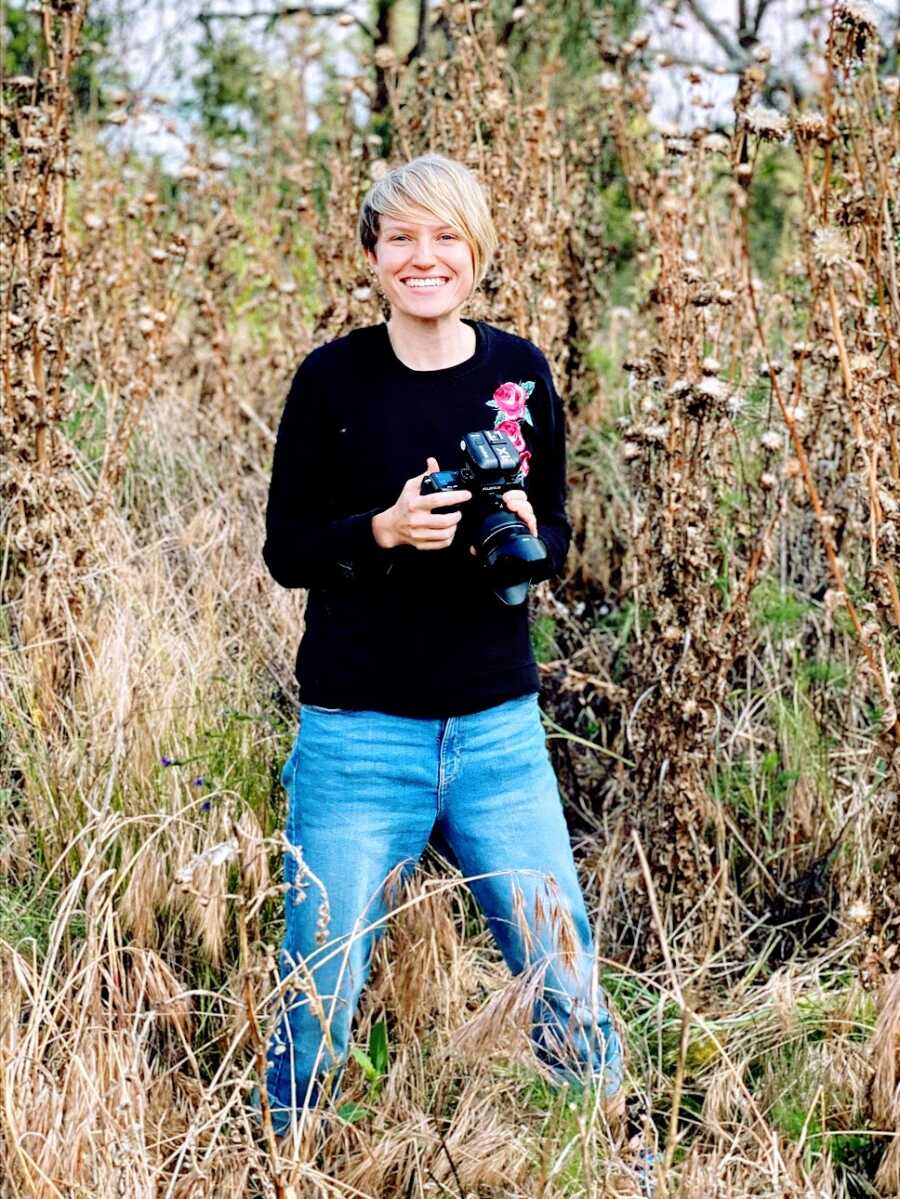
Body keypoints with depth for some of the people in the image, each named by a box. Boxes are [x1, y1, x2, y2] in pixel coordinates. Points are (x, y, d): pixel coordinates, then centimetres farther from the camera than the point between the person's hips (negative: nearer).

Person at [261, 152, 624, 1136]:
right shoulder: (331, 378, -3)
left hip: (499, 730, 2)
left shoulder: (519, 372, 4)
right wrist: (384, 529, -19)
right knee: (318, 1001, 4)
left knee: (568, 989, 6)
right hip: (358, 732, -2)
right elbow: (285, 550, -1)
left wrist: (526, 534, -12)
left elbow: (556, 537, 11)